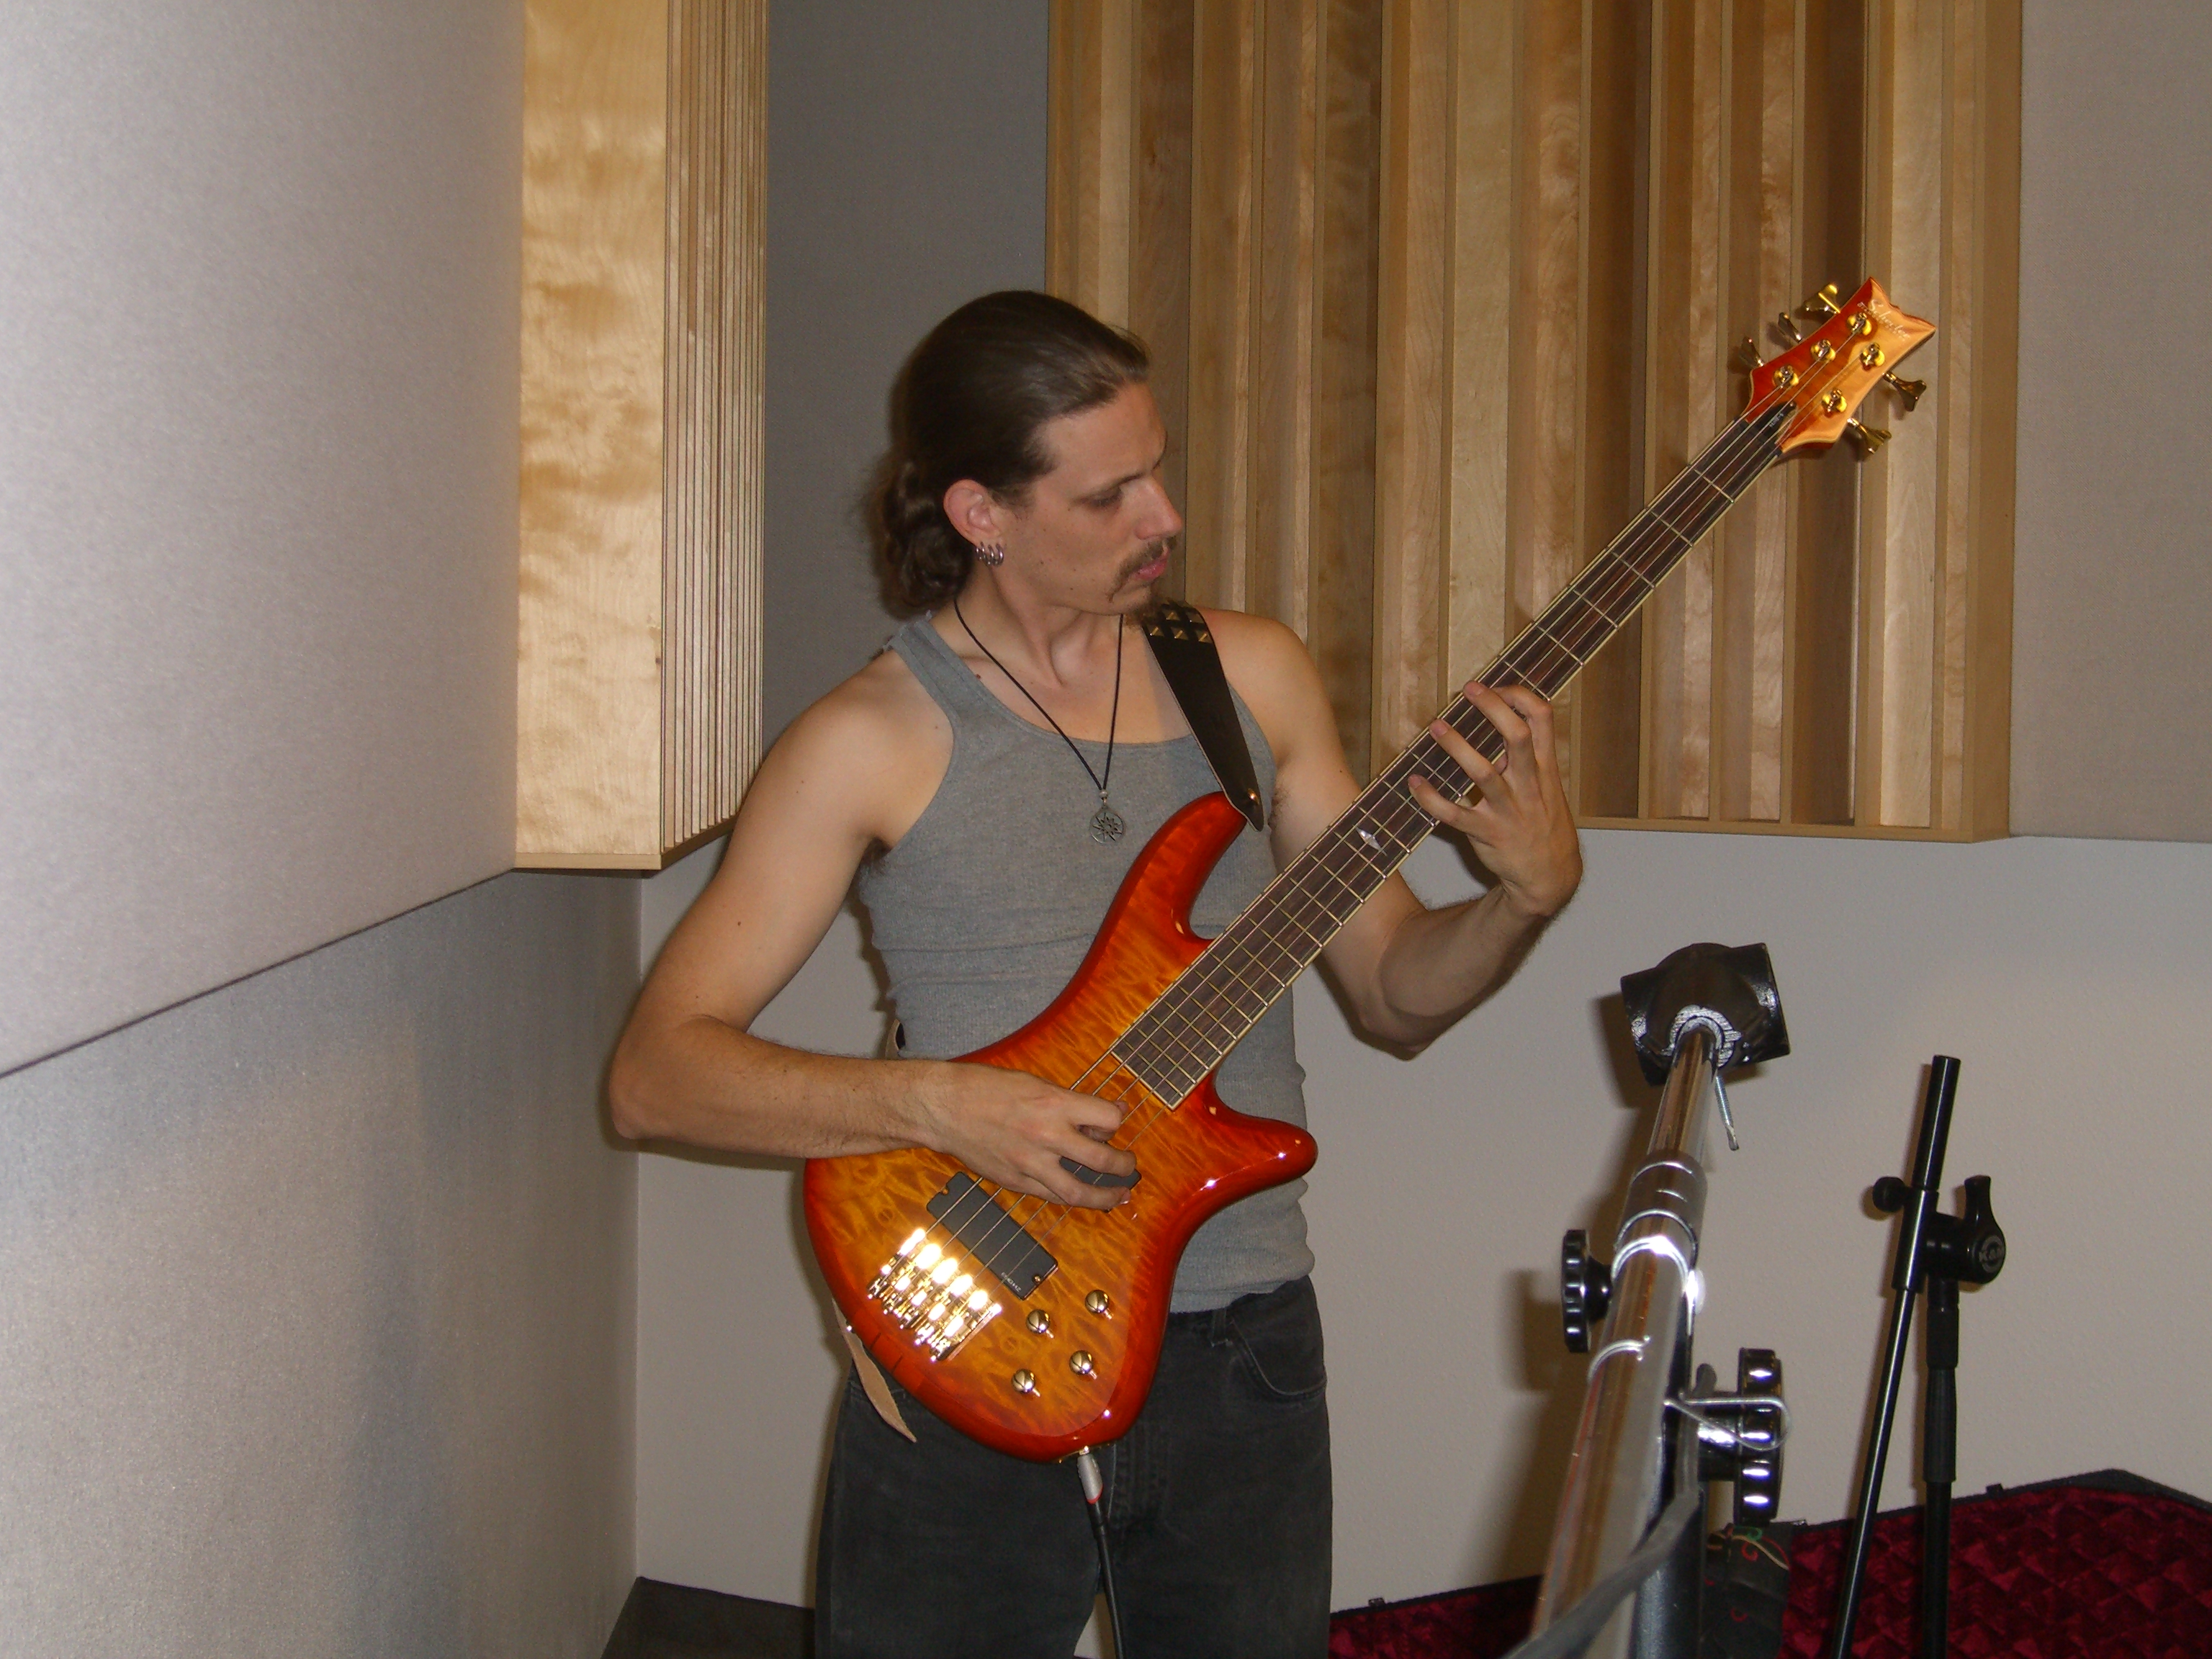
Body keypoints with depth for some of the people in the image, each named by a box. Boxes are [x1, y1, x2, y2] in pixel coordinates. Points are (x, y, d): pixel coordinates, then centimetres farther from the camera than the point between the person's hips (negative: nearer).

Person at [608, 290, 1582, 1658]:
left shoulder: (1256, 676, 5)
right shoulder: (874, 743, -7)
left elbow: (1395, 994, 10)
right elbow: (656, 1070, -10)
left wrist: (1530, 896, -10)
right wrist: (935, 1102, -22)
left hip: (1243, 1352, 3)